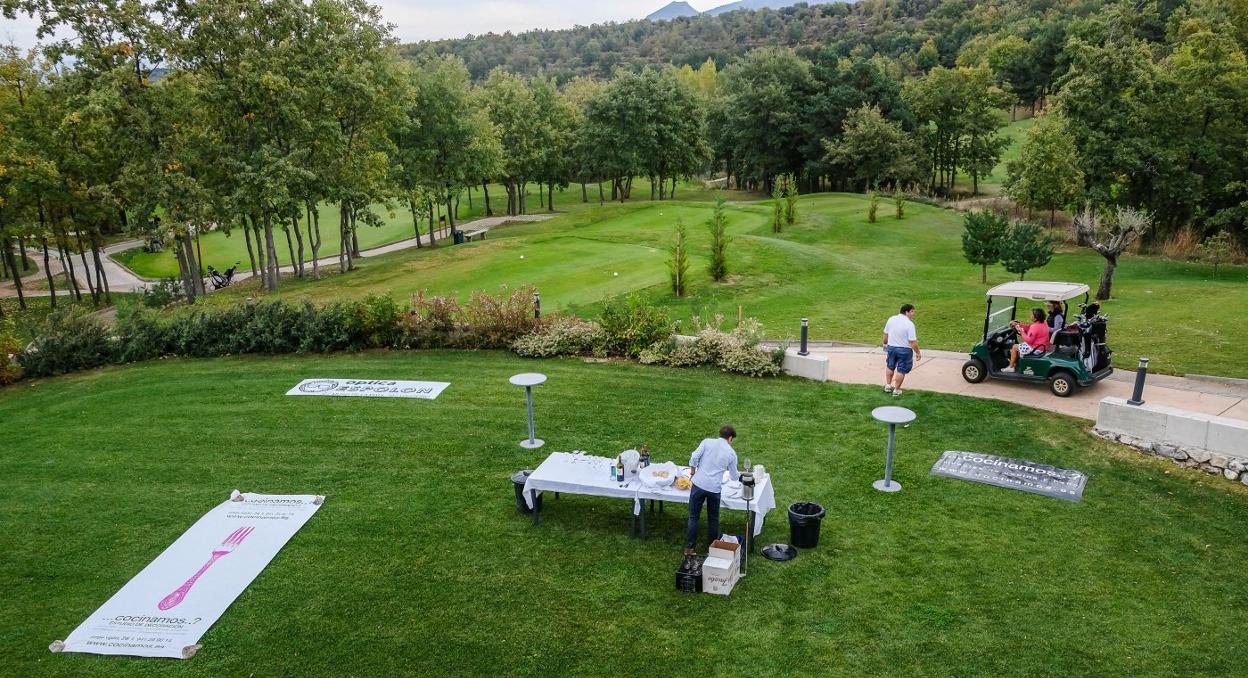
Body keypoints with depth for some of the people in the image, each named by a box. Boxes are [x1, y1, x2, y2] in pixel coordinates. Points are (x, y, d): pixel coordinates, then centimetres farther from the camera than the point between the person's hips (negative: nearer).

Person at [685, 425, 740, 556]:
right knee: (713, 519, 18)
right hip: (714, 488, 0)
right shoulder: (731, 453, 6)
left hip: (699, 484, 0)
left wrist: (693, 470, 10)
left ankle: (689, 548, 12)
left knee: (693, 517, 11)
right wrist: (739, 475, 39)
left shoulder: (707, 442, 3)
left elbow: (694, 457, -8)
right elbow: (734, 476, 17)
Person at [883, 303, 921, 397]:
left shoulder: (891, 319, -4)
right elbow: (913, 342, -20)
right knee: (901, 370, 9)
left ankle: (888, 385, 34)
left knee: (890, 367, 24)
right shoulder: (909, 324, -21)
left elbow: (885, 334, 8)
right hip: (904, 350, -5)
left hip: (891, 347, 5)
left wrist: (885, 344, 25)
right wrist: (918, 353, -8)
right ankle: (896, 390, 15)